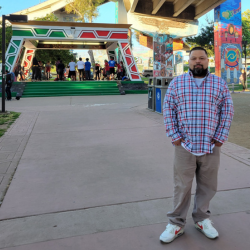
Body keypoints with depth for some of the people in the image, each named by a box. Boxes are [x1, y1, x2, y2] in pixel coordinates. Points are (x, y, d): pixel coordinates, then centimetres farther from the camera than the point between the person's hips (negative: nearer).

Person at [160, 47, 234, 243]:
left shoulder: (220, 84, 7)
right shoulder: (177, 83, 5)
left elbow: (228, 112, 5)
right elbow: (168, 110, 2)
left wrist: (220, 138, -3)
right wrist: (175, 136, -5)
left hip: (211, 147, 2)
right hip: (185, 146, -1)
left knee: (207, 187, 13)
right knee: (182, 186, 6)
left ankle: (202, 219, 33)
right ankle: (176, 224, 21)